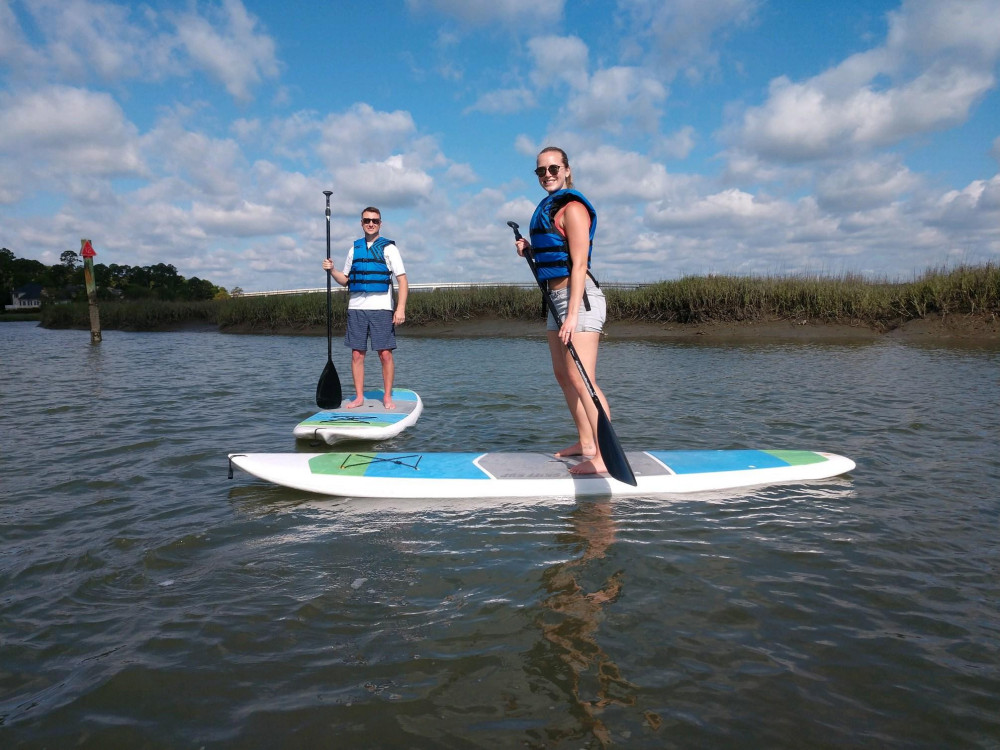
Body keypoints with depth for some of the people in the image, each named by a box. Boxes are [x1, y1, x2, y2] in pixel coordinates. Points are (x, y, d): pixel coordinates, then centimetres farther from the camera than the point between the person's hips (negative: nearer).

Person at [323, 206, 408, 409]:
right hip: (356, 308, 4)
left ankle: (387, 396, 6)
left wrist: (401, 308, -13)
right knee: (357, 354, 3)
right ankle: (359, 396, 12)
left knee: (385, 354, -4)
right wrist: (332, 270, 0)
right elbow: (345, 280, 21)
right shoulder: (355, 248, 15)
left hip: (381, 308, -4)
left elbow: (402, 280, -3)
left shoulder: (388, 248, 2)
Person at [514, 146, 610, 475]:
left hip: (578, 298, -10)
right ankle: (585, 442, 22)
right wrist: (531, 249, 10)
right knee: (563, 376, 13)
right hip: (557, 299, 10)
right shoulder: (549, 208, 18)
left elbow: (579, 265, -18)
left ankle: (604, 456, -12)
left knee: (581, 380, -14)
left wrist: (572, 315, -23)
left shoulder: (572, 208, -11)